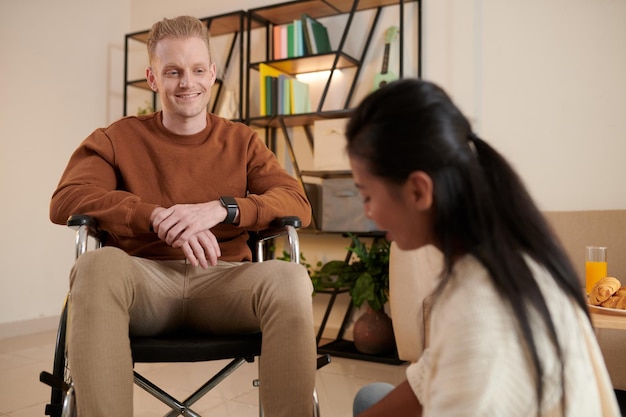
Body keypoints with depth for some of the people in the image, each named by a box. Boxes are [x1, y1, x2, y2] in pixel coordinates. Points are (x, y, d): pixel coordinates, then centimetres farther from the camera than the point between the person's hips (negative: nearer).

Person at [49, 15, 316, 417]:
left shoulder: (243, 141, 15)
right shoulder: (117, 139, 13)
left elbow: (297, 204, 1)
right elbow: (66, 200, -4)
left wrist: (220, 210, -17)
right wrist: (159, 217, -19)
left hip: (223, 281, 1)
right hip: (145, 281, 0)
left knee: (290, 276, -32)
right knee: (98, 266, -34)